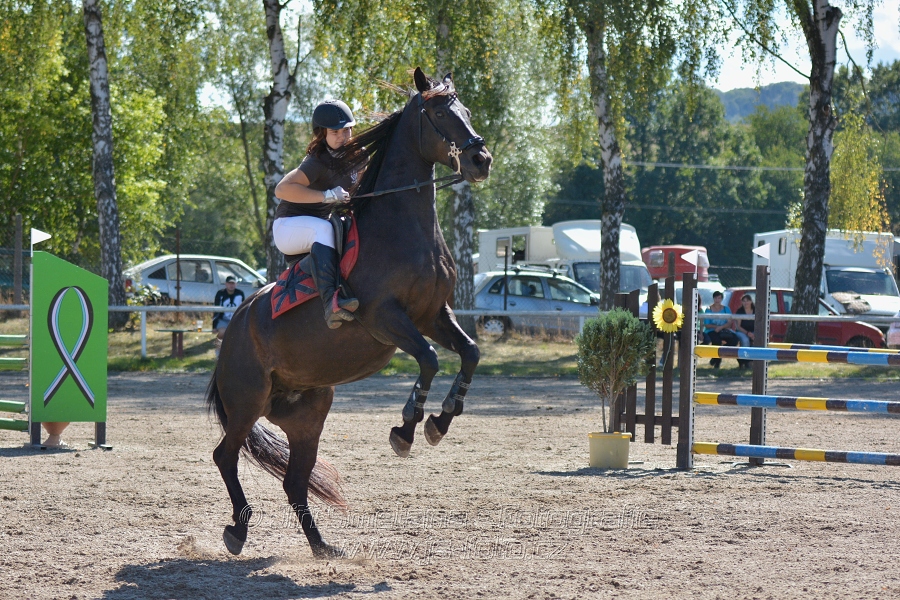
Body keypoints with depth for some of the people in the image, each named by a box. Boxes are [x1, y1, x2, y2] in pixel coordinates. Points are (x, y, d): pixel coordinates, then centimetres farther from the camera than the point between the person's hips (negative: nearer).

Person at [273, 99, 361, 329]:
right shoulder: (318, 163, -22)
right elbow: (282, 189, -34)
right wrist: (327, 196, -36)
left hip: (316, 228, 9)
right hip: (288, 227, -9)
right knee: (324, 229, -37)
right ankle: (331, 302, -53)